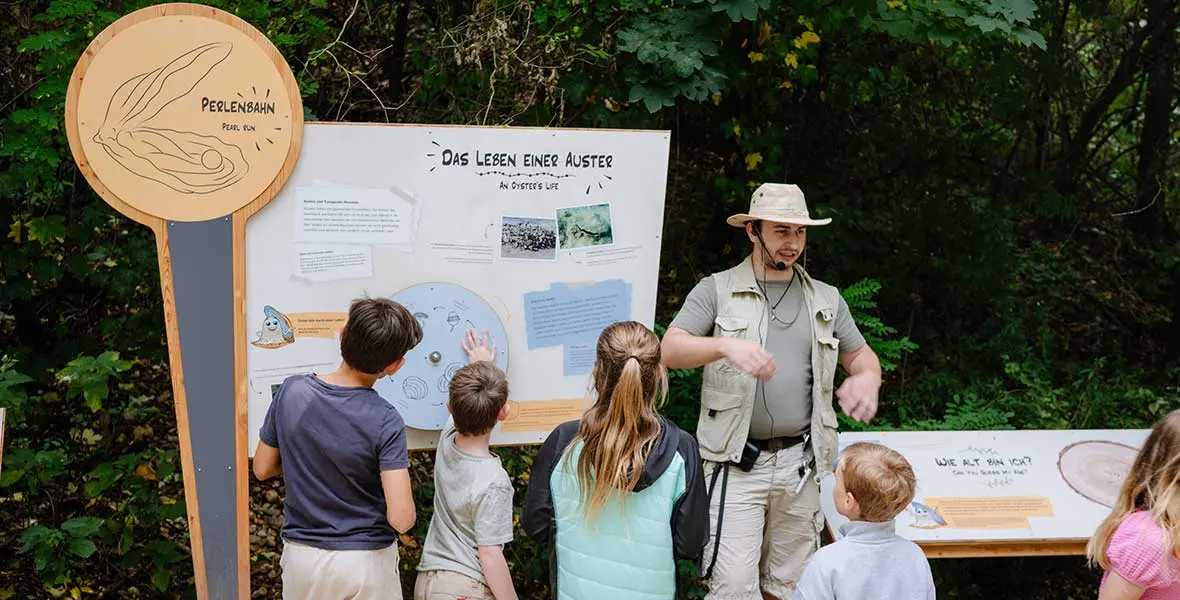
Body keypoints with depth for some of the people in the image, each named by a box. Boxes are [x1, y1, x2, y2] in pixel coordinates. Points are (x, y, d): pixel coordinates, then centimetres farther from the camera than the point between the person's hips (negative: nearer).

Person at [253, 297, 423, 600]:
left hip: (302, 555, 3)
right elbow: (401, 518, -24)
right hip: (367, 560, -3)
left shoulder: (291, 391, -12)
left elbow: (262, 469, 2)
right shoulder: (385, 422, -22)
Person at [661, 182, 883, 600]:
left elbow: (860, 354, 20)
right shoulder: (717, 291, 0)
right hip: (736, 463, -4)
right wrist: (726, 346, -30)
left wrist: (868, 377, -5)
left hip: (801, 463, 4)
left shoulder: (826, 300, 13)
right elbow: (670, 349, -10)